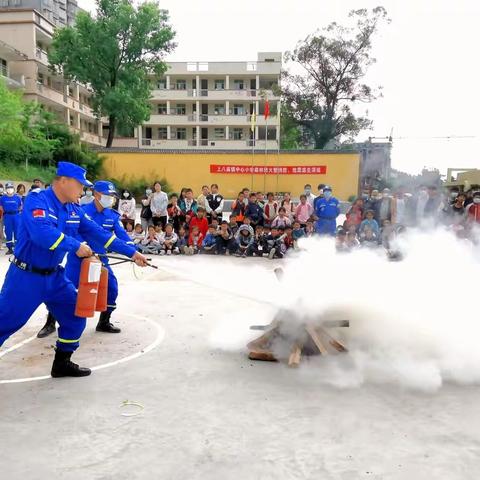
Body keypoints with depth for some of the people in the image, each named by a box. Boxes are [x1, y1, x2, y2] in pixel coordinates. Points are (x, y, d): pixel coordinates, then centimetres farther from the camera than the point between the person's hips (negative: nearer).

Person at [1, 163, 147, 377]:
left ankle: (62, 363, 23)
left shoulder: (74, 209, 4)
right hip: (26, 276, -7)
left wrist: (132, 252, 2)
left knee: (75, 315, 8)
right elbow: (41, 232, -34)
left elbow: (99, 233, 4)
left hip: (54, 275, 7)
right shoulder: (37, 199, -18)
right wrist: (76, 246, -29)